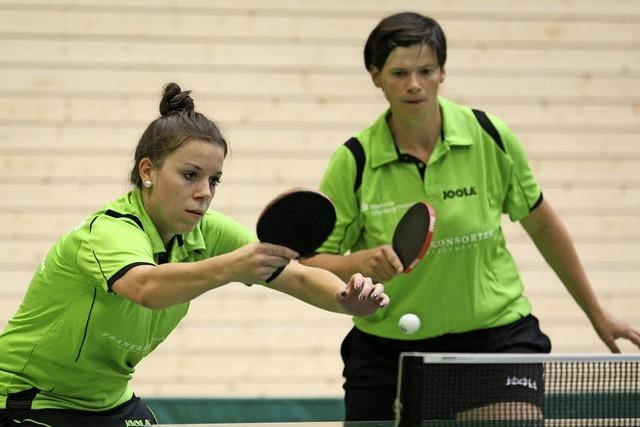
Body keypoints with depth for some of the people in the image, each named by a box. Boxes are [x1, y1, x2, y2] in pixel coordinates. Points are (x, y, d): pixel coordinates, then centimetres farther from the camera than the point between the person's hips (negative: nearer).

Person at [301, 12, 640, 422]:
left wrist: (596, 313, 15)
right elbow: (312, 262, -4)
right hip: (387, 348, 1)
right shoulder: (353, 162, -8)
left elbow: (541, 222, 9)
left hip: (496, 335, -1)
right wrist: (360, 262, -26)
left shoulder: (490, 137, -6)